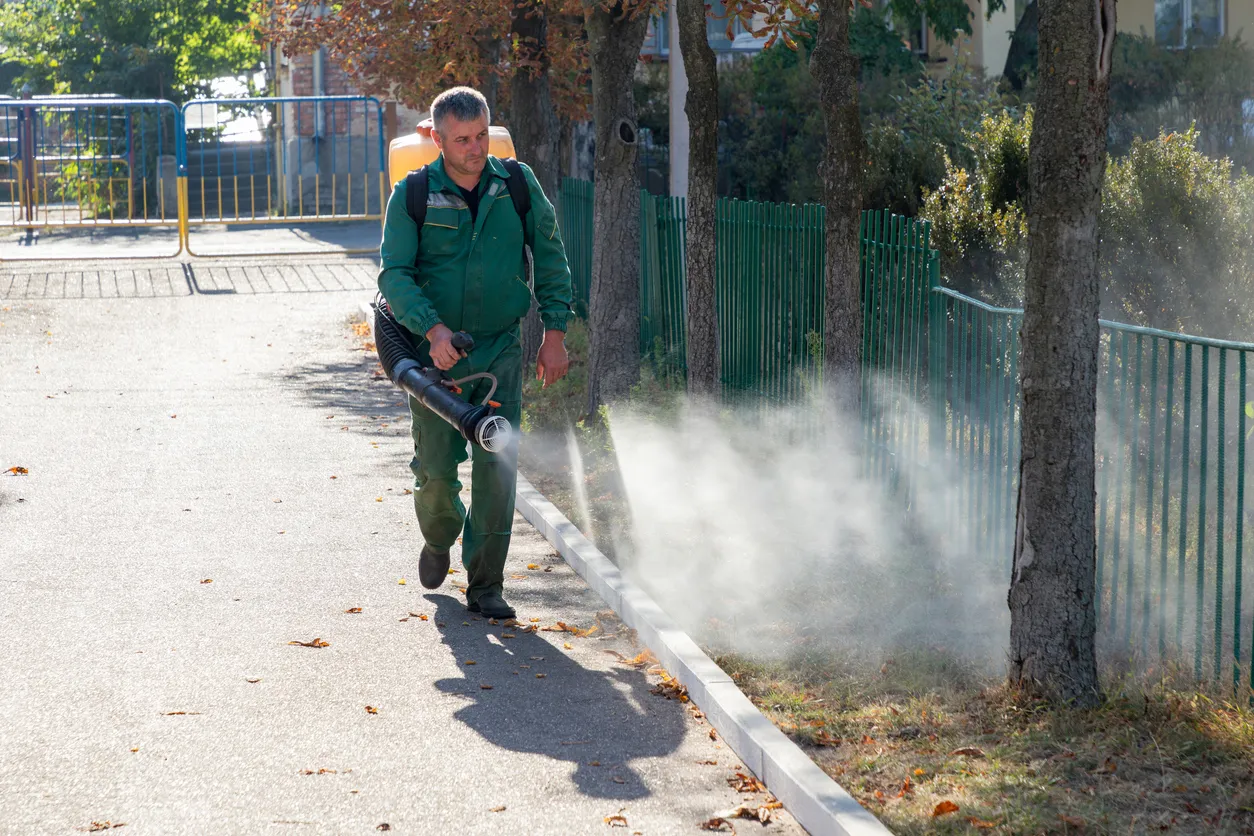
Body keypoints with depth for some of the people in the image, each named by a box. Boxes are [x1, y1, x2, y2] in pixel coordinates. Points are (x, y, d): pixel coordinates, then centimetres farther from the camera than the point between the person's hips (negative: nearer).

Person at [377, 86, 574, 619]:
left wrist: (555, 333, 0)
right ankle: (440, 538, 35)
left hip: (501, 351, 1)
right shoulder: (413, 196, -6)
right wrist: (432, 328, -26)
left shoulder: (517, 185, -1)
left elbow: (549, 259, 7)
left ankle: (485, 585, 1)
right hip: (436, 351, -1)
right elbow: (393, 274, -10)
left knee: (497, 465, -8)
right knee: (436, 470, 1)